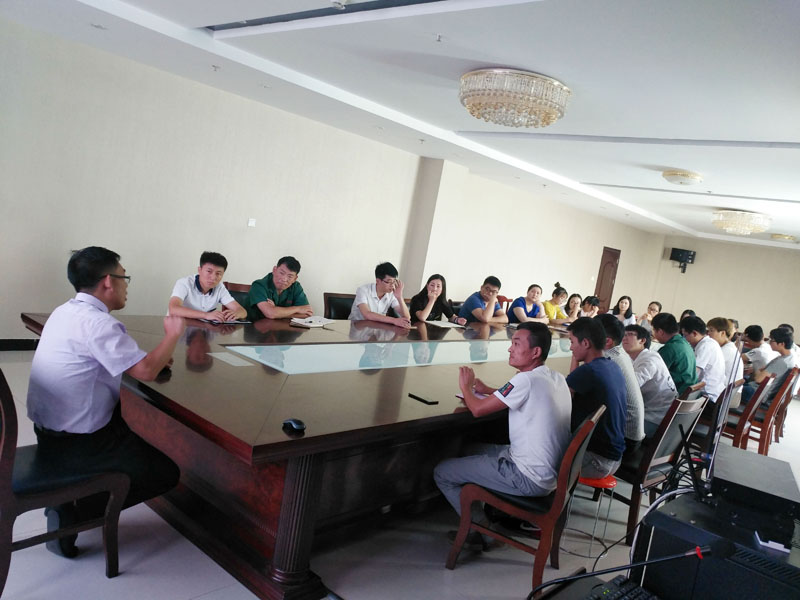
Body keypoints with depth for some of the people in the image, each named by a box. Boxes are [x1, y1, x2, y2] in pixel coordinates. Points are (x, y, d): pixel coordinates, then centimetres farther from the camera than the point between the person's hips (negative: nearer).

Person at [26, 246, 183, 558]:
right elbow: (145, 371, -27)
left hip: (48, 430, 9)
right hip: (74, 444, -9)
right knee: (166, 473, 1)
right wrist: (172, 334, -10)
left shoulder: (66, 311, 6)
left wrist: (154, 357, 3)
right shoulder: (96, 322, -24)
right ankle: (72, 513, -2)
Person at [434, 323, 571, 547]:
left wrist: (465, 387, 2)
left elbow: (478, 409, -18)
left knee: (442, 472, 0)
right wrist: (486, 390, 9)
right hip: (551, 473, 9)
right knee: (473, 451, 27)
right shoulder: (556, 378, 3)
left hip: (529, 479, -9)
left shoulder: (526, 380, -23)